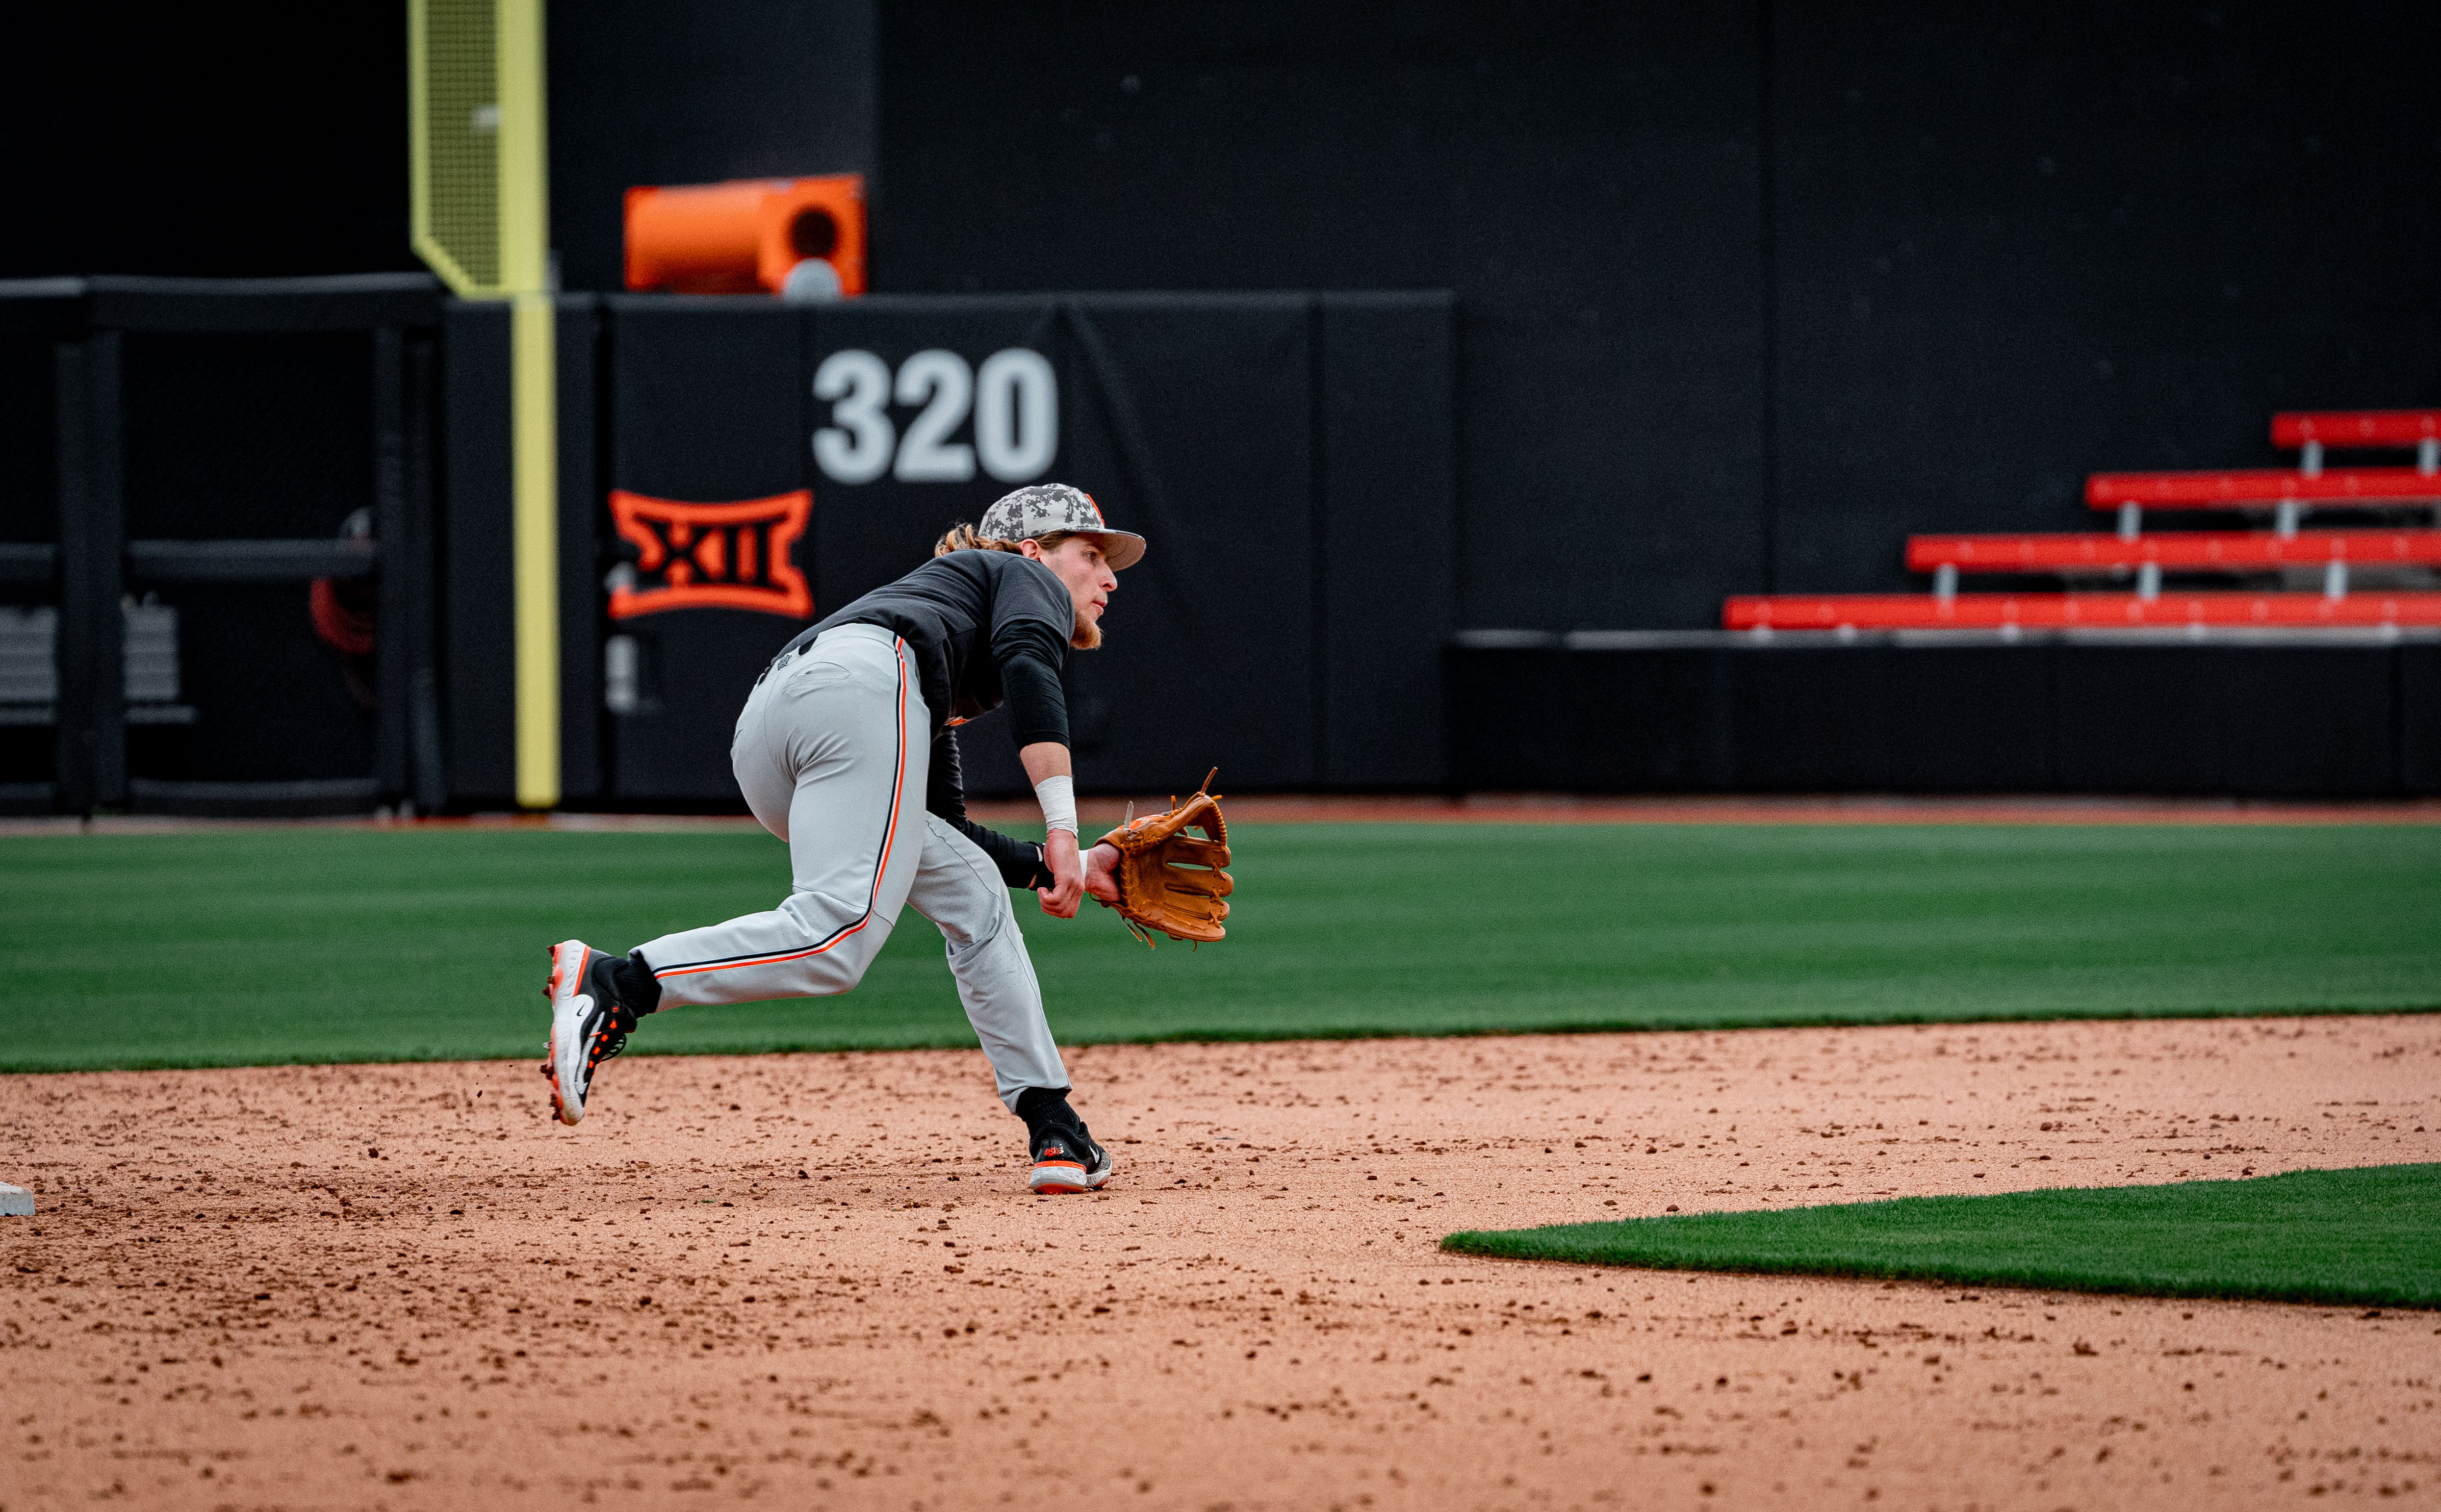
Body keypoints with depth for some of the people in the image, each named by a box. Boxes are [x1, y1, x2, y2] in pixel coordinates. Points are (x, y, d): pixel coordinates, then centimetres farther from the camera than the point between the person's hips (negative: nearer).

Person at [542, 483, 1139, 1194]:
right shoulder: (1025, 577, 24)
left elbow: (945, 834, 43)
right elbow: (1026, 662, 0)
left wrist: (1073, 869, 44)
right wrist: (1060, 832, -8)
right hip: (862, 684, -9)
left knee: (969, 889, 20)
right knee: (838, 937, -22)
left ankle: (1053, 1131, 14)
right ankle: (611, 983, -31)